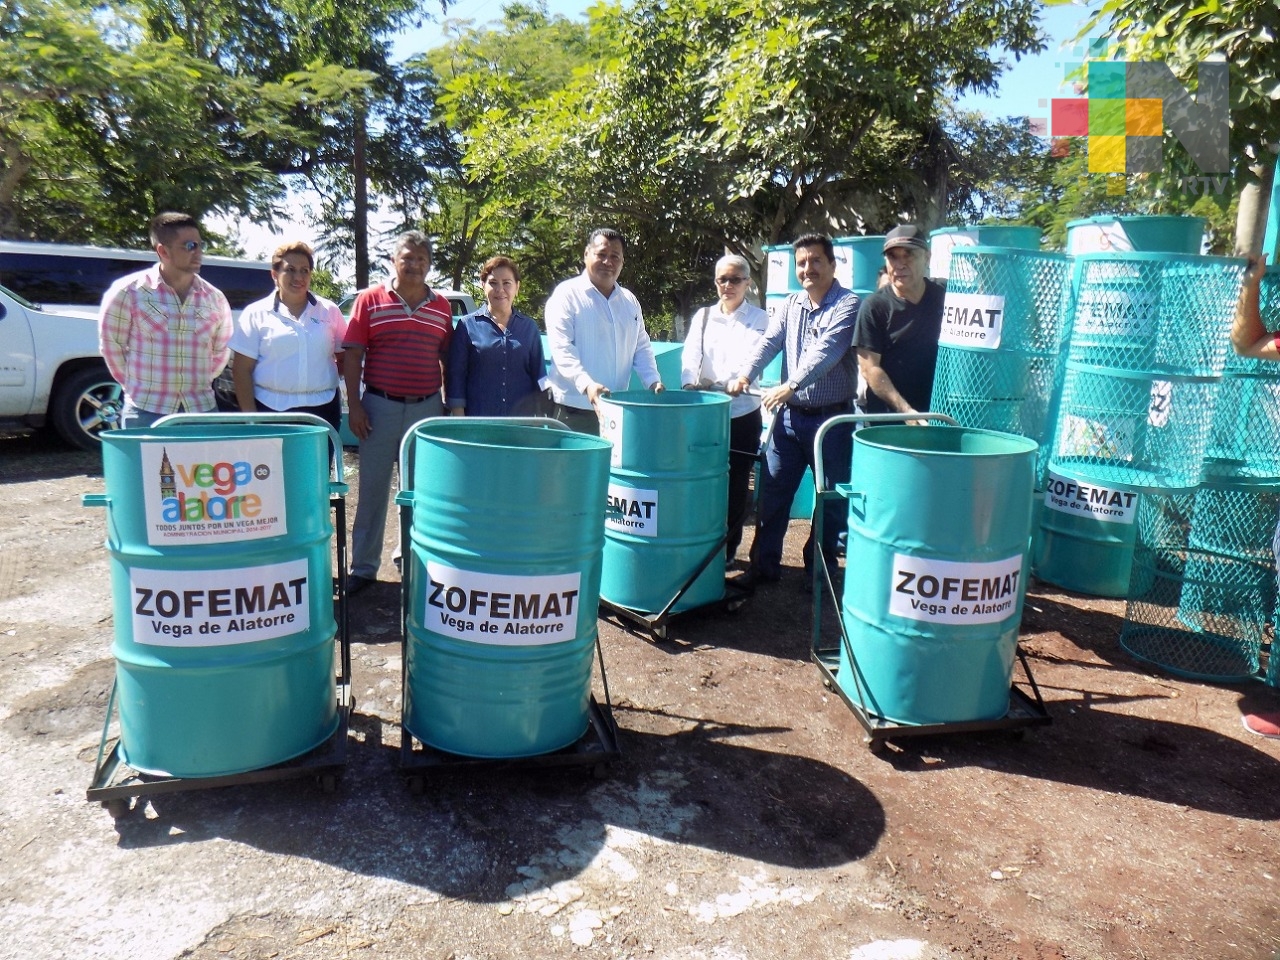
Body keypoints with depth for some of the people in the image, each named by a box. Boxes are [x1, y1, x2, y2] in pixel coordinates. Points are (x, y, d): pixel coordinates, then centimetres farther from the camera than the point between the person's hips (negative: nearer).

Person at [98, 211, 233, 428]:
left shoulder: (215, 299, 6)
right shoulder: (128, 291, -4)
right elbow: (111, 344, 4)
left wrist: (199, 382, 14)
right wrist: (136, 384, 8)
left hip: (201, 412, 3)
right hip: (146, 412, -3)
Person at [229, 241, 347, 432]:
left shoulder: (329, 310, 11)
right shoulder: (256, 313, 5)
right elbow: (242, 370, 2)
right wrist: (250, 416, -5)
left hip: (322, 409, 2)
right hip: (272, 409, -2)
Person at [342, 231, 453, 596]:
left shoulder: (442, 307, 6)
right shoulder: (369, 300, 0)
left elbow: (448, 360, 11)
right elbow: (352, 355, -2)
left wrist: (451, 406, 6)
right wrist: (354, 405, -8)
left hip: (427, 408, 2)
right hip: (380, 406, -2)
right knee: (373, 490, 5)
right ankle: (364, 567, 15)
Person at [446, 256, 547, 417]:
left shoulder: (529, 327, 9)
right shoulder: (467, 325, 4)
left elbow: (540, 376, 11)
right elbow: (456, 375, 2)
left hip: (522, 423, 2)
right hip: (477, 423, -2)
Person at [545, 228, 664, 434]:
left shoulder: (630, 300, 16)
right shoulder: (567, 295, -2)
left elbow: (641, 348, 19)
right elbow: (561, 349, -13)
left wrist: (653, 381, 1)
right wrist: (587, 384, -27)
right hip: (573, 409, -5)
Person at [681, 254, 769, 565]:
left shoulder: (758, 318, 1)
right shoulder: (703, 316, 12)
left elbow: (750, 359, -15)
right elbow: (690, 354, -2)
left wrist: (718, 382, -32)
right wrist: (690, 383, -24)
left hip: (743, 413, -2)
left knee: (737, 484, 5)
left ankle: (728, 549, 19)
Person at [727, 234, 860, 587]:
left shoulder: (848, 304, -8)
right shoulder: (790, 305, 11)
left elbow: (825, 351, -22)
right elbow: (769, 342, -2)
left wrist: (791, 385, -34)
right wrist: (745, 375, -20)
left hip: (832, 418, -5)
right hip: (789, 415, 5)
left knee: (830, 499, 7)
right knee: (772, 491, 8)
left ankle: (820, 570, 22)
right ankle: (764, 564, 21)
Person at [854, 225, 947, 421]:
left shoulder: (944, 298, 4)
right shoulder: (874, 306, -6)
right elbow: (870, 369, -10)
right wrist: (906, 410, -15)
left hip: (935, 414, 3)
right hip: (885, 418, -3)